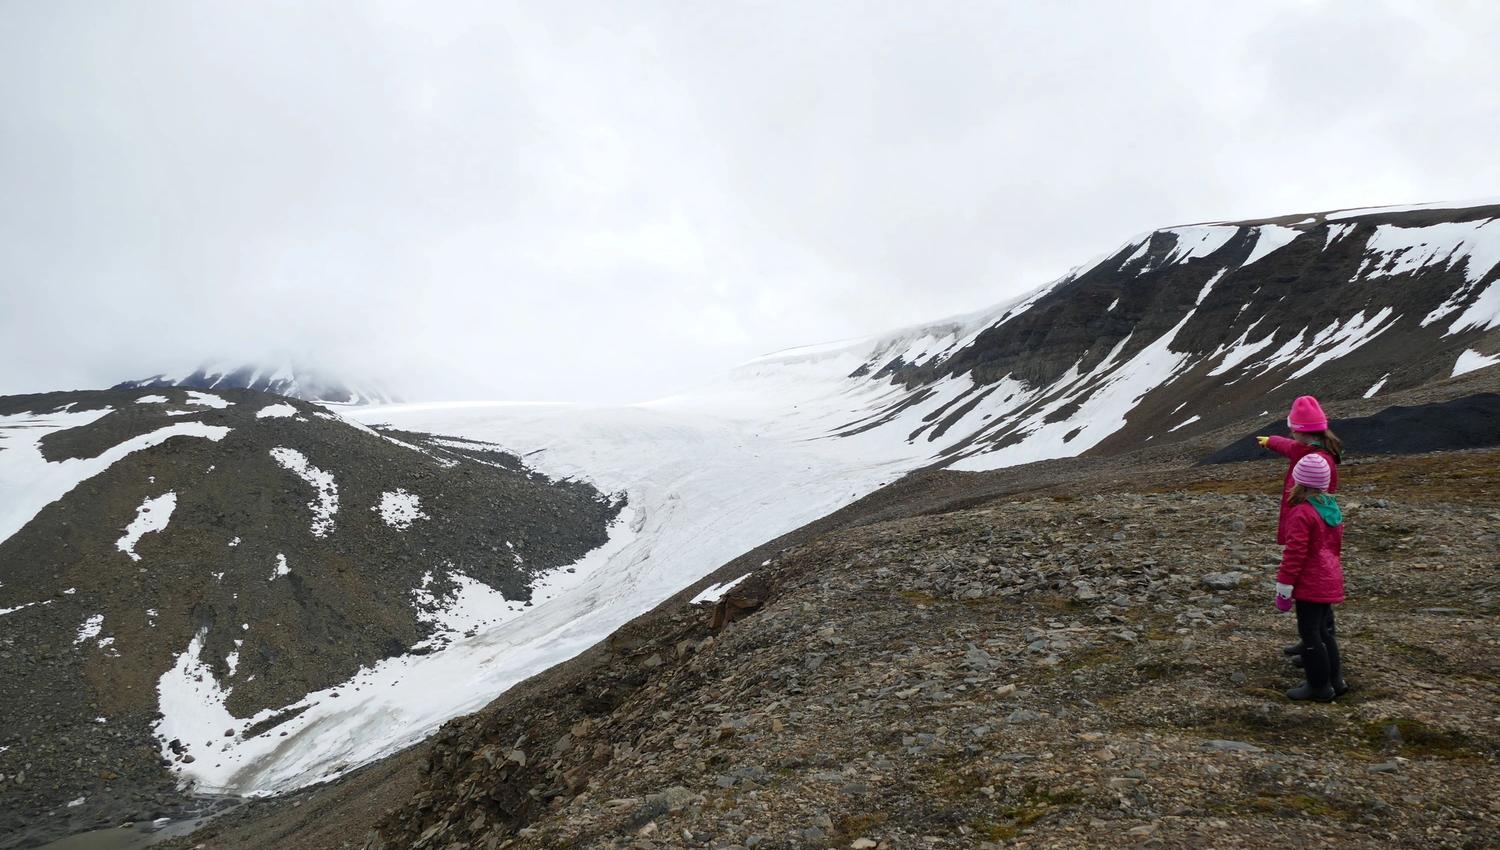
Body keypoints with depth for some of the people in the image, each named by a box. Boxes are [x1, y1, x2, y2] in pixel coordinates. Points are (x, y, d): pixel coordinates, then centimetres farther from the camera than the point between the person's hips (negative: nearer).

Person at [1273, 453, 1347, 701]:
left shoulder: (1301, 513, -20)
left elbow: (1294, 553, -21)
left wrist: (1284, 587, -15)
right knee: (1325, 631, 19)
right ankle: (1335, 680, 27)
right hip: (1330, 582, 9)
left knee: (1310, 634, 0)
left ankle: (1319, 686, 7)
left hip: (1310, 585, -9)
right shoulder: (1333, 508, 8)